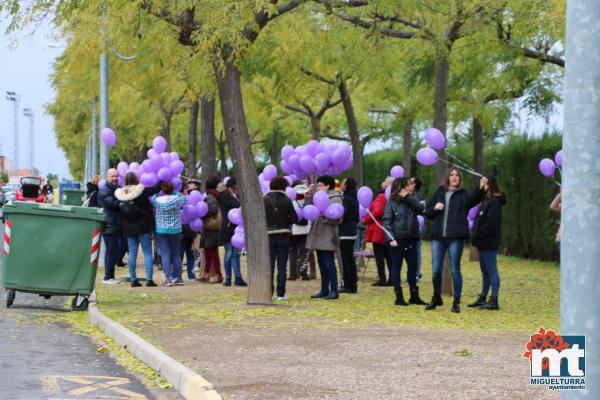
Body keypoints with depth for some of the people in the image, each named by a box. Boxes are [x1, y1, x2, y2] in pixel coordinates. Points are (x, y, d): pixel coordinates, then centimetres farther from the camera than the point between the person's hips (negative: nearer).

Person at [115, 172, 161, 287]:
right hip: (143, 226, -4)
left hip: (129, 228, 4)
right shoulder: (141, 191, -13)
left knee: (132, 253, 8)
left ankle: (133, 279, 6)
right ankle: (149, 279, -7)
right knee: (147, 252, 0)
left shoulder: (121, 194, 1)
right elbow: (156, 189, -13)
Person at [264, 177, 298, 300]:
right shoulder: (286, 201, -5)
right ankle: (281, 294, 3)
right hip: (283, 235, 0)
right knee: (282, 266, 5)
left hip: (268, 235, 0)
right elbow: (294, 218, -4)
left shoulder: (264, 200, -4)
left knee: (269, 266, 5)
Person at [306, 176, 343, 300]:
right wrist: (309, 196, 5)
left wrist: (324, 217, -25)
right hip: (318, 237, 8)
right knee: (322, 263, 12)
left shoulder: (335, 199, -8)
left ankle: (334, 291, -6)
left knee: (329, 263, -9)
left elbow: (337, 218, -16)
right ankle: (324, 290, 18)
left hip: (328, 237, -8)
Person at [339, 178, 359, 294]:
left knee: (345, 259, -6)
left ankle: (348, 285, -7)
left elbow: (342, 215, -18)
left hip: (344, 233, -9)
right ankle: (353, 285, 16)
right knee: (350, 259, 13)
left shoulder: (346, 198, -15)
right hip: (352, 232, 9)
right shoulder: (354, 199, 14)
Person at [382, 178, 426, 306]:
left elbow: (420, 208, -10)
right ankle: (399, 297, 6)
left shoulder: (411, 200, 10)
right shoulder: (392, 203, -5)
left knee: (413, 267, 9)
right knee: (396, 267, 2)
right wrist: (391, 238, -18)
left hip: (411, 239, 5)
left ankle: (414, 296, 18)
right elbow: (386, 222, -9)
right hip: (397, 239, -5)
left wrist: (408, 197, -12)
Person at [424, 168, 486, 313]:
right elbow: (428, 213, 16)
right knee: (436, 270, 6)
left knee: (455, 269, -1)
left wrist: (480, 189, -39)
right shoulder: (439, 192, 13)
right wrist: (435, 208, -6)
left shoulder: (463, 195, 4)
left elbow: (474, 199, -20)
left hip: (455, 237, -3)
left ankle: (456, 302, 5)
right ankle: (436, 298, 25)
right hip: (438, 236, 3)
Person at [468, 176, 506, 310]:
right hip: (483, 243, 10)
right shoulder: (487, 200, 16)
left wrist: (478, 235, -17)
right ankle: (482, 298, 22)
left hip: (489, 243, -10)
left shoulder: (494, 202, -14)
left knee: (491, 270, -7)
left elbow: (492, 223, -22)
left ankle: (494, 300, -7)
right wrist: (475, 236, 7)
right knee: (485, 271, 15)